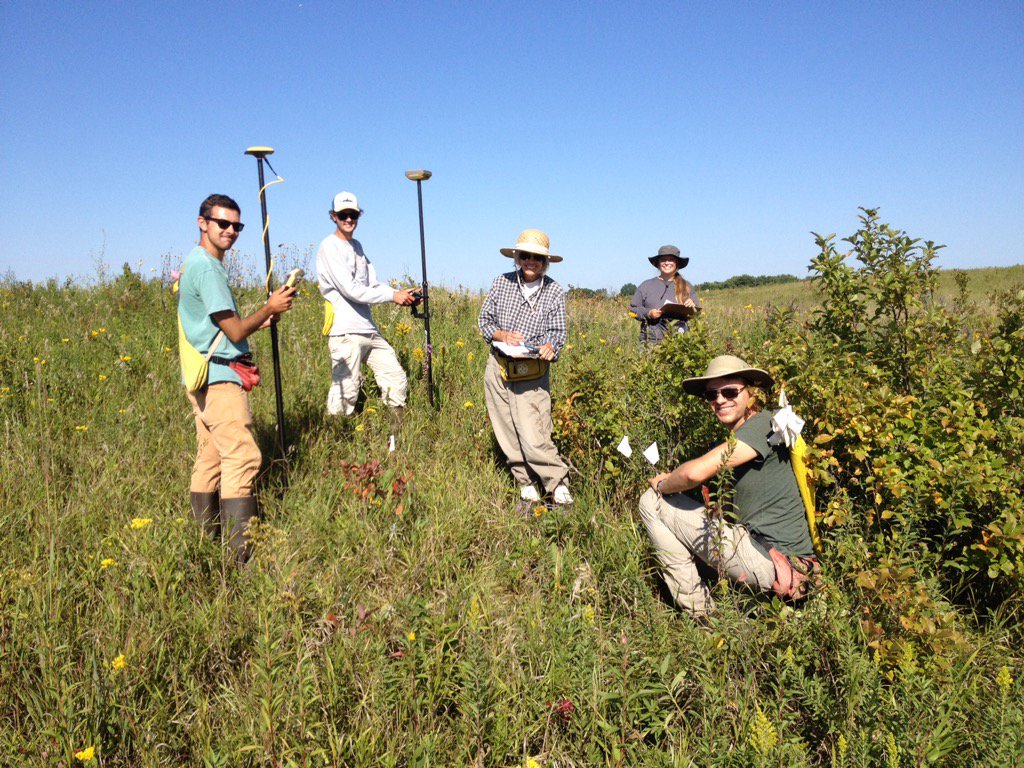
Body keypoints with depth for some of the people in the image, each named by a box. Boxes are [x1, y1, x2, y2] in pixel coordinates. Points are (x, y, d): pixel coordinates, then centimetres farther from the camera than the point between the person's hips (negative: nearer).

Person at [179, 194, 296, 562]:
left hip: (201, 378, 11)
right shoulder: (207, 268, -13)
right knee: (241, 457, -13)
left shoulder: (196, 264, 20)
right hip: (219, 377, -11)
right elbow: (235, 331, -15)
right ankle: (241, 551, -14)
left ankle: (204, 541, 20)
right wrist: (270, 308, -2)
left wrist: (259, 321, 14)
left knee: (210, 459, 13)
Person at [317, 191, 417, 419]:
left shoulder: (357, 246, 19)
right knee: (345, 396, -7)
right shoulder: (329, 247, -7)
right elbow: (351, 290, -16)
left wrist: (404, 297, -2)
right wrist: (393, 295, -13)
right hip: (345, 333, -8)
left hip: (369, 330, 9)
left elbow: (373, 284, 15)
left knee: (398, 381, 10)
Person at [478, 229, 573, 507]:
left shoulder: (554, 291, 0)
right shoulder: (502, 282, 4)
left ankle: (558, 482, 8)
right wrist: (501, 335, -11)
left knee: (532, 437, -11)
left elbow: (558, 332, 0)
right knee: (508, 432, 8)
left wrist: (550, 347, -23)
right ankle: (525, 480, 25)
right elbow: (484, 320, 9)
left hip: (531, 372, -3)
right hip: (498, 367, 3)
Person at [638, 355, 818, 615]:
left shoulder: (761, 424, -15)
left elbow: (697, 472, -25)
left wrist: (663, 485, -7)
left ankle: (699, 612, 0)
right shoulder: (737, 436, 15)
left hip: (772, 561, -10)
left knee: (651, 502, -6)